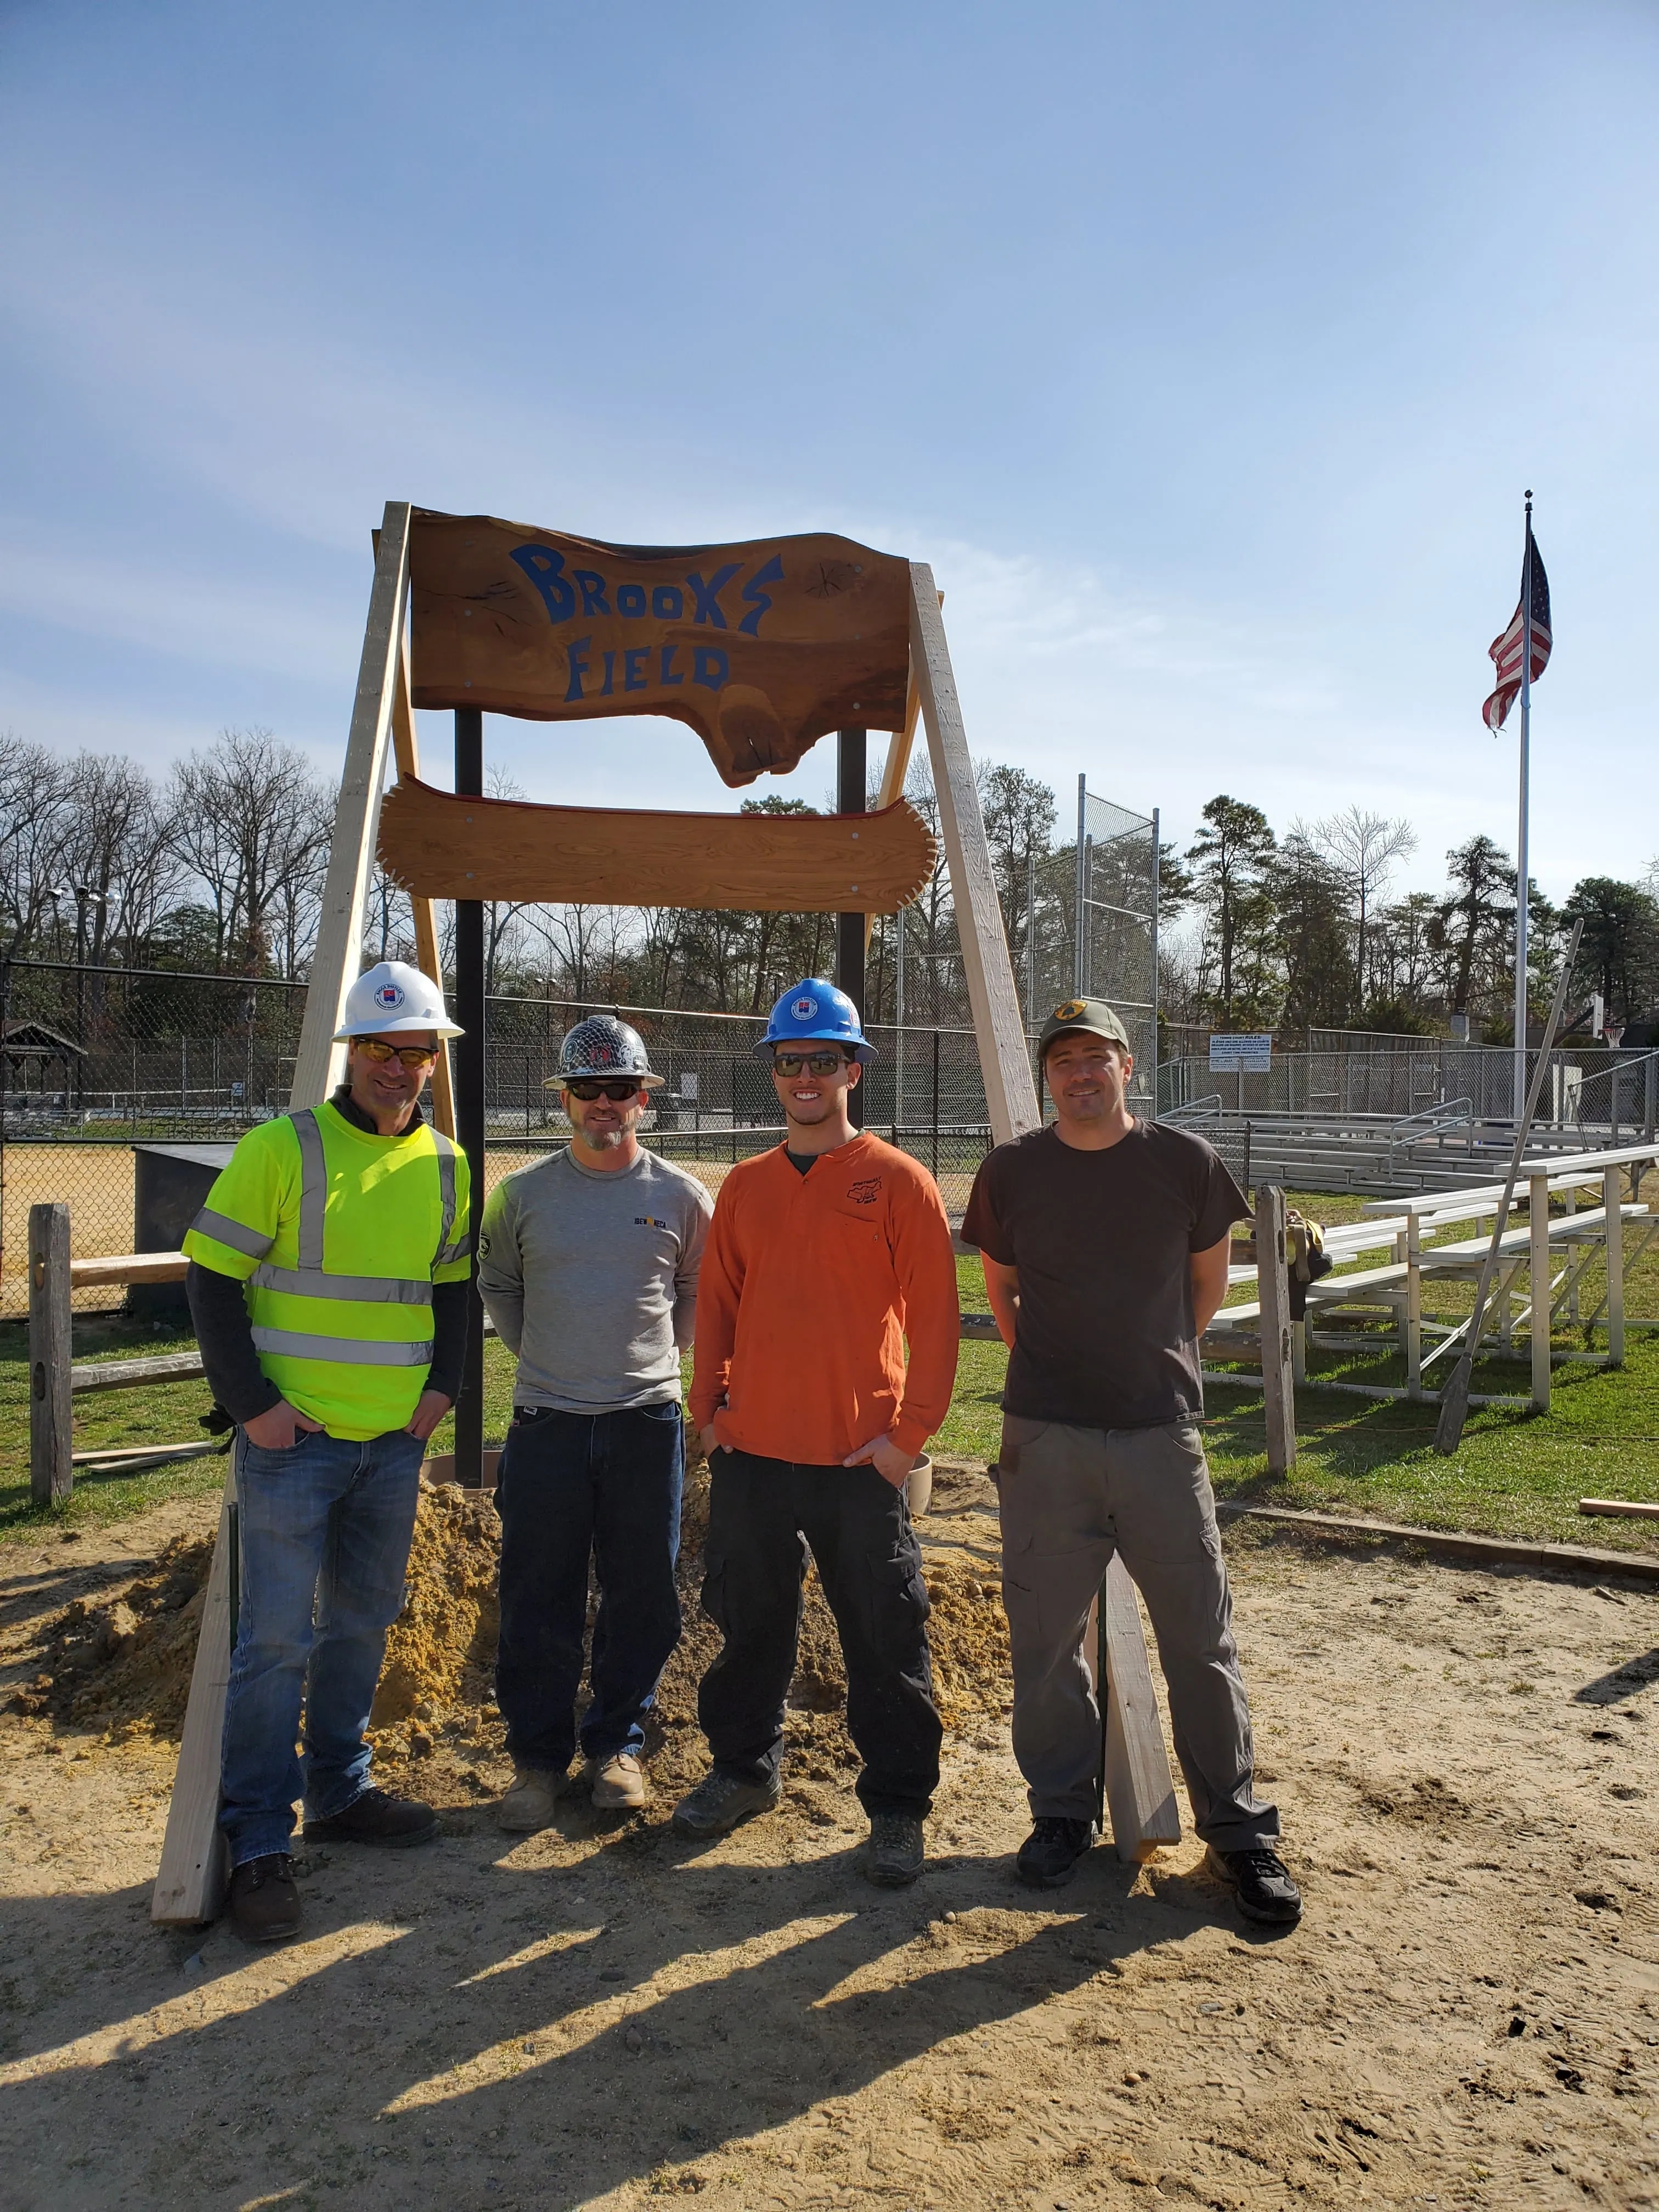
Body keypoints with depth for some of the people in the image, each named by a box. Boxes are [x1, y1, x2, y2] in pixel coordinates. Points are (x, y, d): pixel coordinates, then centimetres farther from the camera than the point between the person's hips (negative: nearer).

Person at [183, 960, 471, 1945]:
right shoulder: (281, 1149, -10)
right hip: (294, 1438, -5)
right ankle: (258, 1842, 12)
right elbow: (211, 1276, -8)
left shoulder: (446, 1166, 6)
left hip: (396, 1440, 5)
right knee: (279, 1637, -1)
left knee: (365, 1622, 16)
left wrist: (443, 1385, 6)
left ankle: (339, 1791, 33)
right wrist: (250, 1403, -11)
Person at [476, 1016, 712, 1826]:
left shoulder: (682, 1197, 1)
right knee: (537, 1602, 5)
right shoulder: (521, 1194, 2)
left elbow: (701, 1294, 15)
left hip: (648, 1424, 0)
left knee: (643, 1595, 8)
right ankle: (537, 1757, 22)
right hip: (546, 1424, 0)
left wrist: (653, 1355, 9)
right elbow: (497, 1286, 17)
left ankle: (616, 1744, 27)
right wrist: (541, 1355, 11)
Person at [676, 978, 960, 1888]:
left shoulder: (896, 1180, -4)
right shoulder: (745, 1186, 10)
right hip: (751, 1451, 4)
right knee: (748, 1621, 17)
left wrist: (912, 1430, -10)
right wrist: (710, 1405, 5)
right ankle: (743, 1767, 37)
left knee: (884, 1639, 5)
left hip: (861, 1457, -4)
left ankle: (897, 1806, 21)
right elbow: (717, 1304, 14)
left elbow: (934, 1315, -6)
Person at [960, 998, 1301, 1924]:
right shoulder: (1012, 1171, 1)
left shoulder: (1186, 1161, -1)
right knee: (1046, 1635, 9)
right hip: (1046, 1439, 1)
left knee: (1201, 1636, 6)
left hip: (1162, 1431, -1)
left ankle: (1239, 1827, 23)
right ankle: (1063, 1811, 28)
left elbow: (1210, 1279, 14)